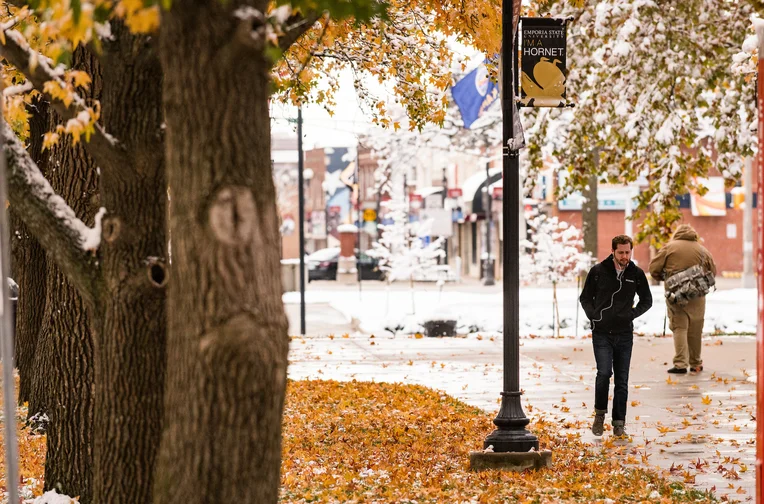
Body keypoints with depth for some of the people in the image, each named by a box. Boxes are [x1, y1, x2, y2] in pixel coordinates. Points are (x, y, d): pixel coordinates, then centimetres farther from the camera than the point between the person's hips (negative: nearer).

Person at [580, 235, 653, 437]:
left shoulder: (636, 274, 3)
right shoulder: (598, 271, -2)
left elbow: (646, 301, 16)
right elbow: (585, 298, 10)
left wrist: (632, 314, 2)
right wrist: (594, 316, -3)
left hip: (625, 334, 2)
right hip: (602, 334, -2)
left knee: (622, 380, 4)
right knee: (604, 373, -15)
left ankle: (619, 423, 11)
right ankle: (600, 414, 6)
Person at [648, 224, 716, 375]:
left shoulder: (669, 247, 1)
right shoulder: (702, 250, 10)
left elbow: (653, 268, -2)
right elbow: (713, 272, 15)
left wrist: (663, 277, 17)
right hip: (697, 295, 2)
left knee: (679, 328, 0)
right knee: (695, 330, 12)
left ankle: (680, 364, -10)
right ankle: (695, 364, 20)